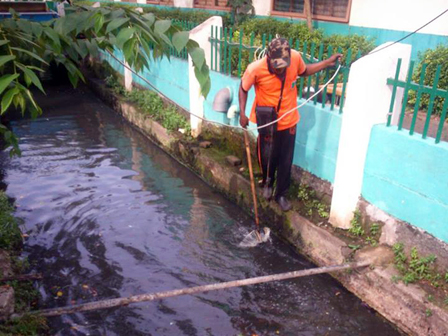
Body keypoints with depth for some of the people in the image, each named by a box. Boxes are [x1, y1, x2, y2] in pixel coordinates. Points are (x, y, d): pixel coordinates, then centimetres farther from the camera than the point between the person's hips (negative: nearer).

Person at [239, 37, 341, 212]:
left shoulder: (295, 57, -18)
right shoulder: (255, 69, -27)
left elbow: (303, 71, 6)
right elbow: (243, 89, -8)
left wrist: (327, 62, 0)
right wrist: (242, 113, -17)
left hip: (289, 121, 2)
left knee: (285, 161, 13)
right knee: (267, 157, 15)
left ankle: (281, 194, 35)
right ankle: (267, 182, 48)